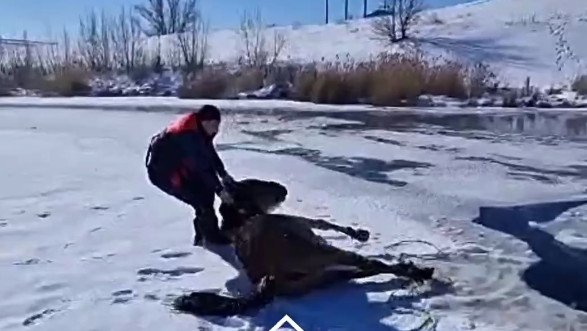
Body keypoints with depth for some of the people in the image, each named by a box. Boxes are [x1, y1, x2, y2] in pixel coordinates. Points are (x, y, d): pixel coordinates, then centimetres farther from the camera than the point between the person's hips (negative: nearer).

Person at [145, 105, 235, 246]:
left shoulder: (198, 128, -4)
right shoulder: (189, 135, -32)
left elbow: (210, 154, 4)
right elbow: (203, 167, -31)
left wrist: (224, 174, -7)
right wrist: (219, 190, -26)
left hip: (178, 166, 9)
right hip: (162, 171, -9)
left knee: (205, 190, 6)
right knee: (201, 198, -13)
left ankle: (202, 235, 15)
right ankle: (210, 234, 4)